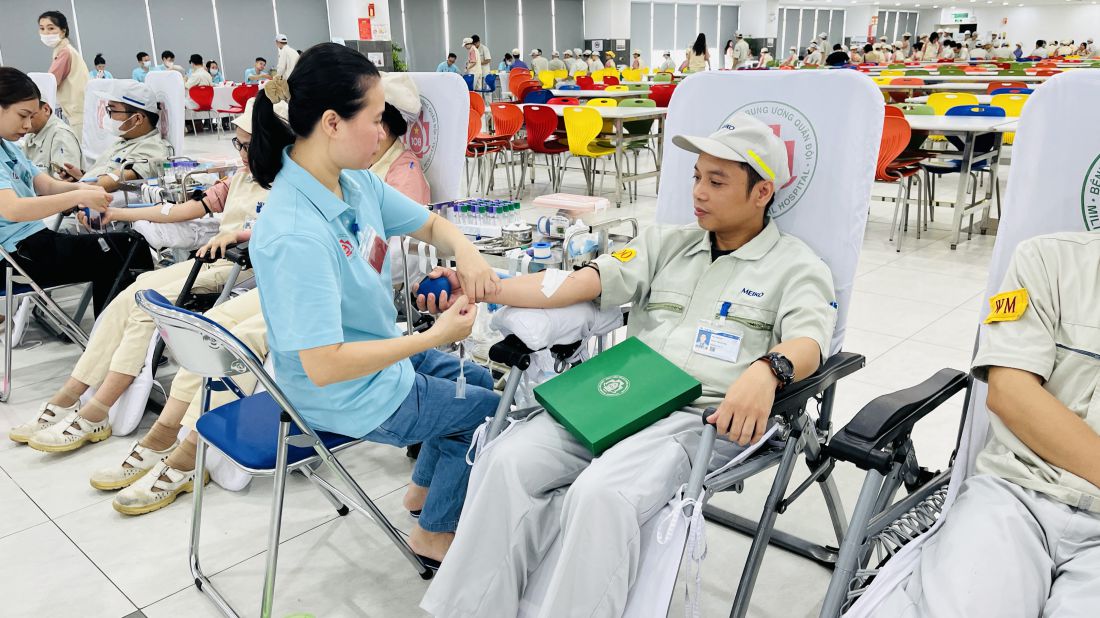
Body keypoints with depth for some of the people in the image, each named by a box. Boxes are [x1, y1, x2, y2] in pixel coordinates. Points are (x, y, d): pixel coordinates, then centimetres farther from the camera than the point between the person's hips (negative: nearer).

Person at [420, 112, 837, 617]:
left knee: (600, 494, -33)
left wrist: (767, 370, -36)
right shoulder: (666, 243, 21)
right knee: (506, 462, -19)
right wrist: (484, 288, -5)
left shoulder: (796, 266, 9)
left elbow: (809, 339, -10)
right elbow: (580, 282, 9)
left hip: (705, 416, -4)